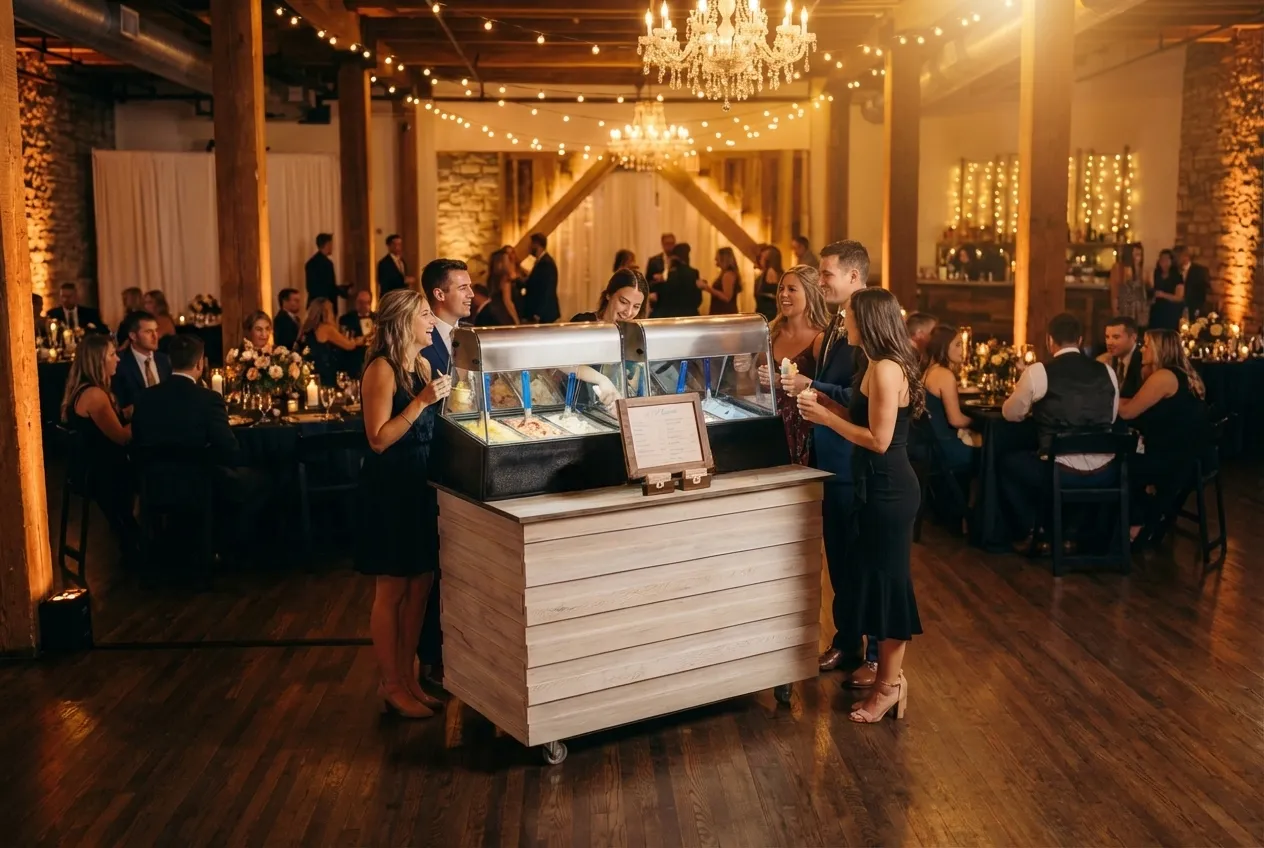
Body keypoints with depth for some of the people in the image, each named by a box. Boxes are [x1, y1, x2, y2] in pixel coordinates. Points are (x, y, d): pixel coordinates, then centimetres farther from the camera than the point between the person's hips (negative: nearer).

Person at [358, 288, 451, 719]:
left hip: (419, 484, 8)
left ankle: (408, 677, 24)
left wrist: (445, 397, 5)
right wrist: (422, 401, -22)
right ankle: (391, 687, 14)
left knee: (420, 585, 12)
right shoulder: (382, 369, -14)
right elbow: (379, 439, -19)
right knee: (391, 591, 2)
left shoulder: (422, 364, 11)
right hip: (389, 488, -8)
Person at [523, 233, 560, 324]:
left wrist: (537, 316, -21)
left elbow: (547, 291, -21)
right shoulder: (541, 262, 15)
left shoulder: (546, 263, -16)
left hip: (543, 314, -10)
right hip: (540, 314, 10)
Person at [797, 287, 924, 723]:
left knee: (888, 578, 0)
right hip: (879, 486, 10)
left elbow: (879, 439, -22)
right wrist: (825, 401, 8)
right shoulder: (878, 365, 12)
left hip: (889, 489, -10)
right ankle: (889, 676, 27)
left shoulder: (886, 369, -19)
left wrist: (825, 418, -16)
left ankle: (890, 685, 12)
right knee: (880, 577, 15)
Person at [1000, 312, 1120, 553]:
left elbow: (1010, 414, 7)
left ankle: (1031, 533, 24)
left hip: (1061, 472, -5)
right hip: (1103, 473, 5)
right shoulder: (1106, 371, 5)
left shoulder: (1038, 371, -8)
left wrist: (1035, 406, 30)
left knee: (1008, 463, 24)